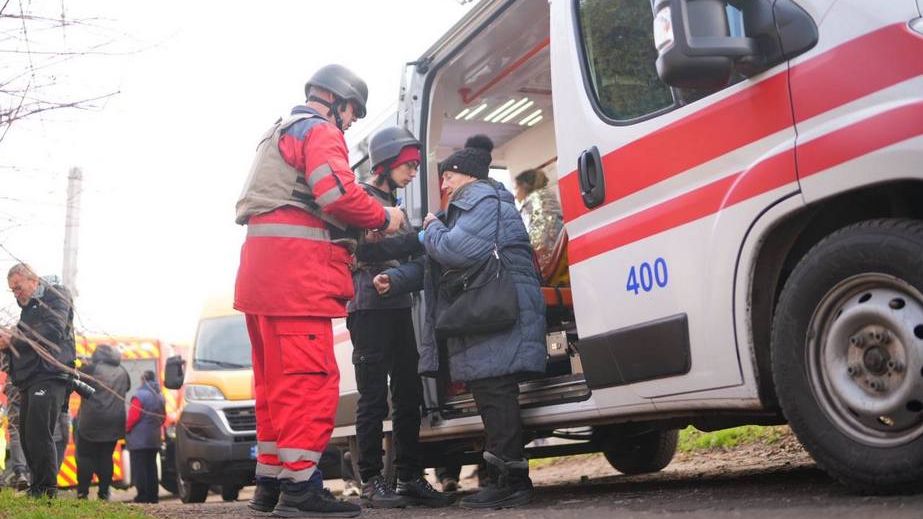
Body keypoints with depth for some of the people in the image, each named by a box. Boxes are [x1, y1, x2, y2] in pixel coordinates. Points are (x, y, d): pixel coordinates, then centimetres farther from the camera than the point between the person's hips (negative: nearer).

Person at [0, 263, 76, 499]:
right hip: (29, 378, 9)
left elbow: (53, 330, -16)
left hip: (49, 375, -9)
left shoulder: (56, 296, 1)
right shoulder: (28, 307, 25)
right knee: (27, 437, 8)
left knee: (39, 435, -16)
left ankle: (47, 492, -13)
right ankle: (36, 490, 15)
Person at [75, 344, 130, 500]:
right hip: (115, 423, 4)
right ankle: (104, 493, 9)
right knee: (106, 457, 11)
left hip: (91, 421, -4)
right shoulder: (122, 372, 10)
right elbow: (127, 387, 26)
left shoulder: (90, 367, -7)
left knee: (85, 456, 4)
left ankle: (83, 492, 0)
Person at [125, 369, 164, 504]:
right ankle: (152, 497, 13)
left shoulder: (139, 396, -14)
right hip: (155, 440, 7)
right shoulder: (160, 397, 11)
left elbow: (133, 417, -16)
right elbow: (163, 418, 16)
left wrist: (126, 429, -1)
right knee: (151, 468, 11)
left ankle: (143, 497, -6)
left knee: (139, 469, -3)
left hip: (139, 440, -7)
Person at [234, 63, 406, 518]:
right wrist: (383, 219, -2)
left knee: (276, 378, 12)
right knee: (310, 376, -13)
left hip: (264, 267, 10)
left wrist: (352, 236, 17)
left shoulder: (280, 135, 30)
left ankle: (270, 481, 16)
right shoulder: (319, 131, -1)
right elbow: (338, 193, -18)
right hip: (296, 269, -10)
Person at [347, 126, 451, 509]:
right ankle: (371, 481, -1)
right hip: (370, 308, -8)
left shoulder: (393, 203, 22)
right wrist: (418, 237, -16)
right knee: (374, 398, -6)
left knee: (408, 395, 6)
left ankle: (411, 478, 10)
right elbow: (366, 250, -15)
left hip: (400, 308, 8)